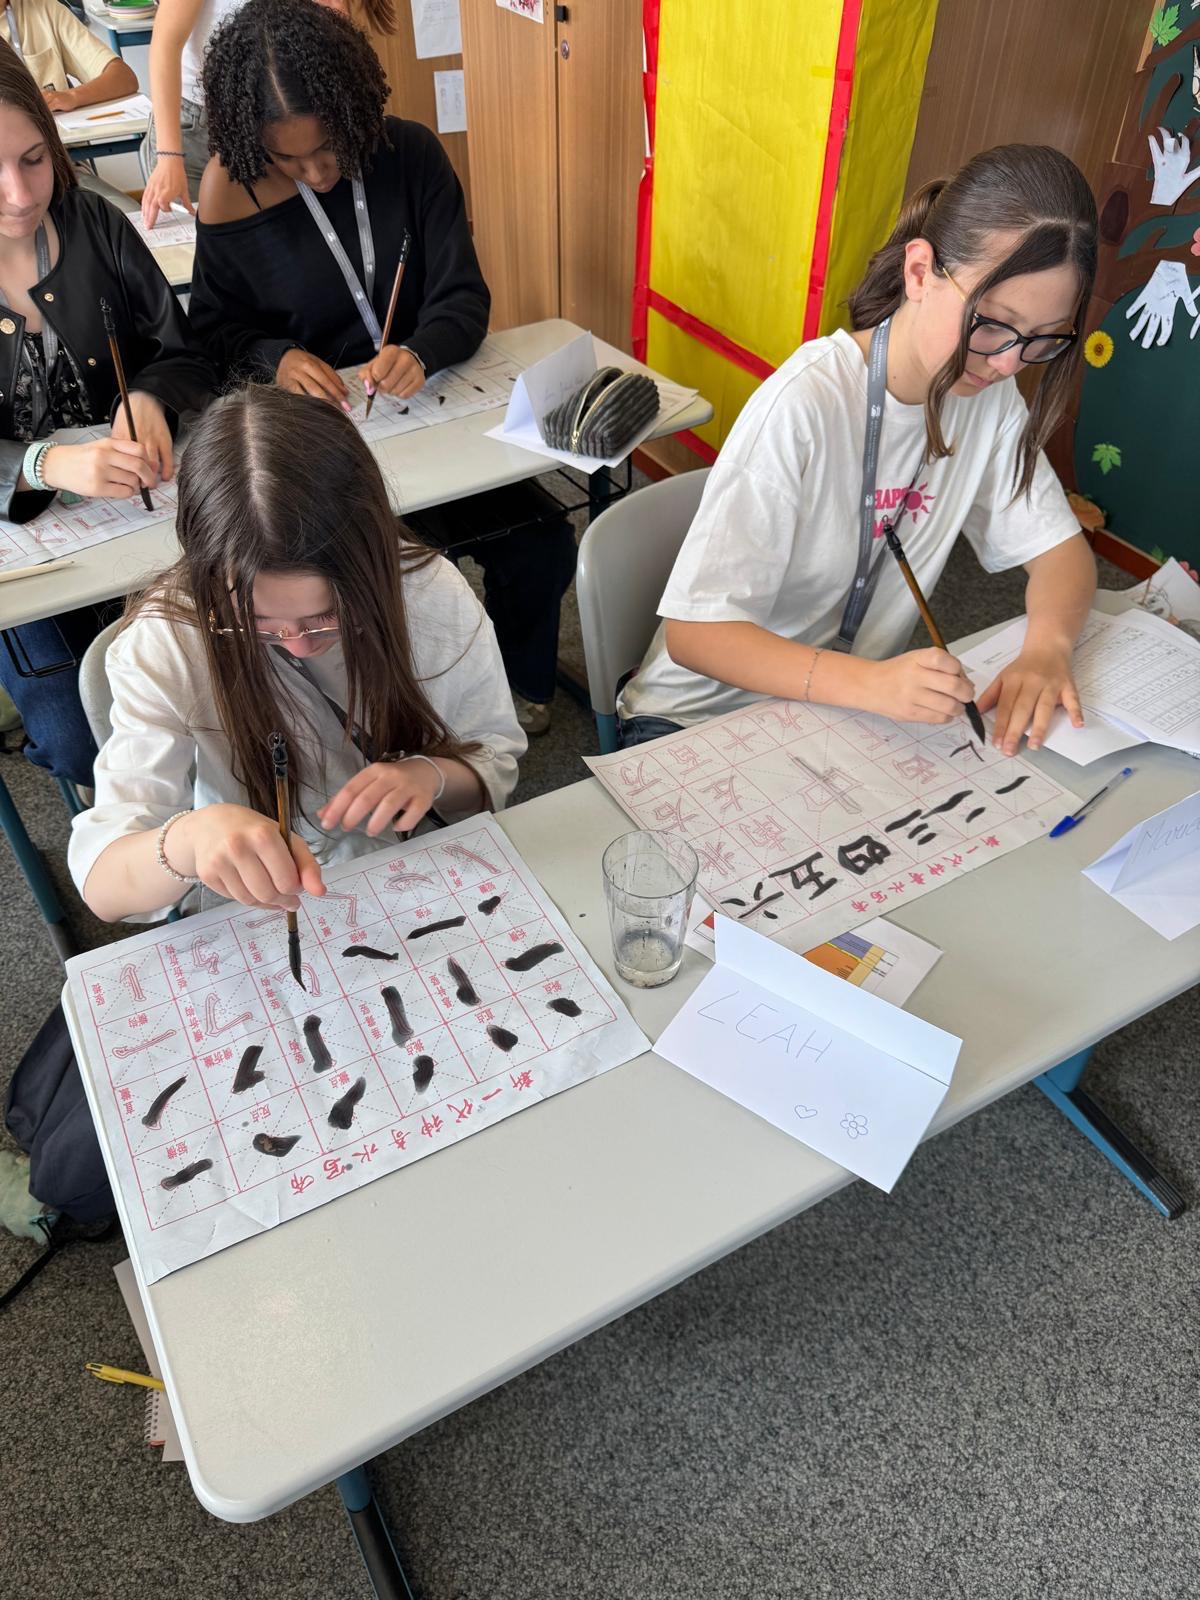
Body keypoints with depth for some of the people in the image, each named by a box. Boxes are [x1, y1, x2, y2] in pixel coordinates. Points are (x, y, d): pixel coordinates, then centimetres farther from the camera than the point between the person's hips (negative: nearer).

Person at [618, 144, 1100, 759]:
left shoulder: (990, 394, -4)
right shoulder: (808, 402, -24)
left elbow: (1061, 546, 3)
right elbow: (693, 632, -25)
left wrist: (1047, 646, -20)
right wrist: (871, 683, -39)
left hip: (860, 702, 5)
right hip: (702, 713, -4)